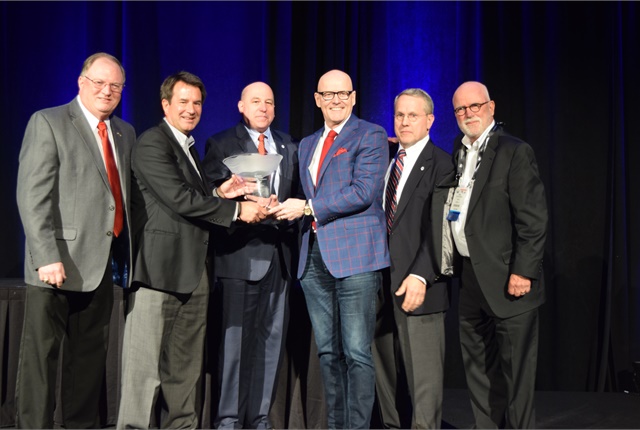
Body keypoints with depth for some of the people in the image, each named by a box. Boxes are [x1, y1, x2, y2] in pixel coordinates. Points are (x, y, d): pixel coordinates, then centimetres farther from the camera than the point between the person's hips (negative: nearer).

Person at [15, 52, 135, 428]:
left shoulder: (125, 132, 16)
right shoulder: (48, 123, -4)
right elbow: (33, 196, -12)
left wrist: (127, 252, 8)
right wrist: (47, 256, -20)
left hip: (101, 263, 6)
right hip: (59, 263, -6)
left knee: (91, 353, 14)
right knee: (41, 353, 0)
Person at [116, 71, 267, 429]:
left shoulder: (190, 147, 21)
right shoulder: (152, 143, -9)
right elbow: (179, 199, -19)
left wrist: (219, 194, 3)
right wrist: (236, 210, -15)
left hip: (193, 271, 9)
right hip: (160, 269, -9)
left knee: (187, 366, 13)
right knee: (146, 365, -3)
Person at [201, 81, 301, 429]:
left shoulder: (289, 147, 18)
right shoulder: (221, 144, 4)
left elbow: (297, 194, 17)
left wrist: (291, 212, 0)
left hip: (279, 253, 5)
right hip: (241, 252, -4)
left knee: (271, 338, 6)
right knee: (236, 336, -4)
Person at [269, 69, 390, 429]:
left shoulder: (371, 135, 0)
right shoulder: (307, 145, 22)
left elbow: (364, 191, -13)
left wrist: (309, 208, -10)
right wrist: (289, 208, 4)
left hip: (355, 255, -6)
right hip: (315, 257, 7)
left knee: (357, 353, -6)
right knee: (328, 352, 10)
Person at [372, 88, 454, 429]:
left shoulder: (441, 165, -4)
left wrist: (420, 276, -20)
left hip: (416, 283, -6)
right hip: (379, 279, 6)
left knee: (423, 369, -4)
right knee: (382, 364, 13)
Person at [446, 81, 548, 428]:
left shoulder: (514, 152, -9)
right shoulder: (459, 150, 13)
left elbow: (532, 219, -14)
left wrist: (523, 272, -18)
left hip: (506, 279, -8)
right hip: (470, 280, 8)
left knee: (515, 370, 1)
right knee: (478, 370, 15)